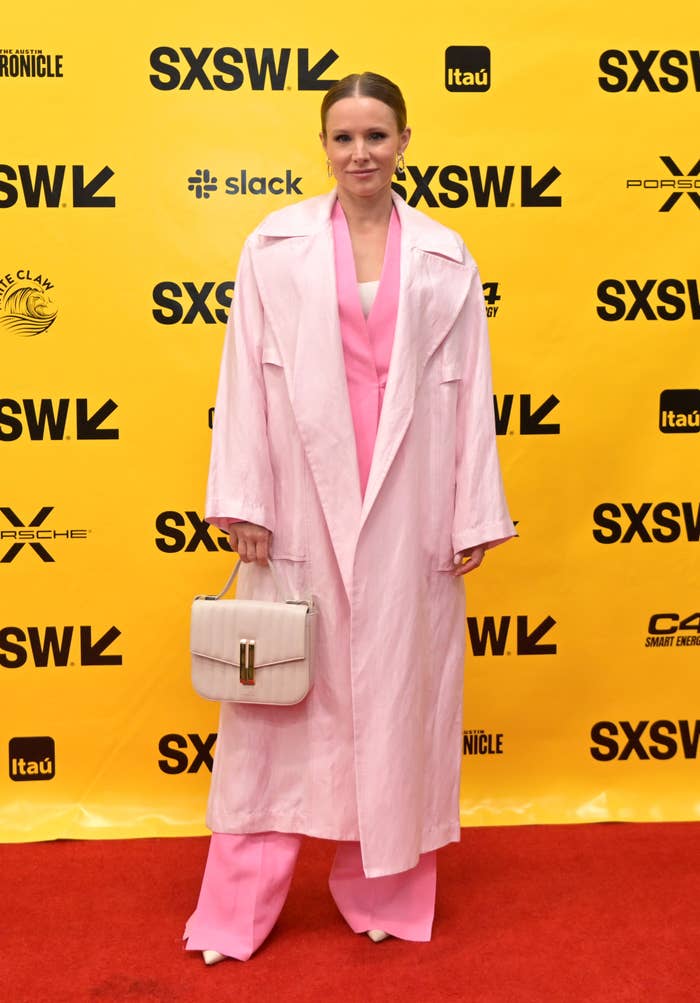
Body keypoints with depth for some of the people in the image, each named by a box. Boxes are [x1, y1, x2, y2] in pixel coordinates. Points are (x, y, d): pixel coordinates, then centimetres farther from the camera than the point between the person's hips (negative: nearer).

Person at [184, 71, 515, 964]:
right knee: (284, 694, 5)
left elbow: (470, 392, 4)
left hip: (407, 506, 1)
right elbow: (244, 378, 0)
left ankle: (384, 892, 27)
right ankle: (240, 908, 19)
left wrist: (474, 515, 1)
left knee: (400, 690, 9)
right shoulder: (275, 245, 3)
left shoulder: (445, 258, 5)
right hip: (303, 498, -1)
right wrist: (243, 501, -5)